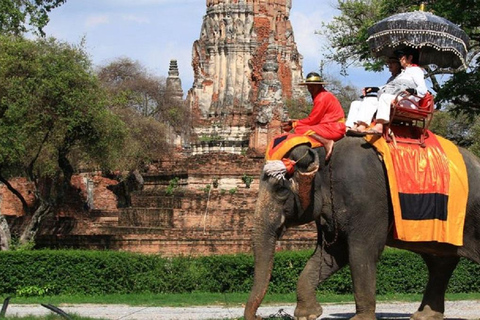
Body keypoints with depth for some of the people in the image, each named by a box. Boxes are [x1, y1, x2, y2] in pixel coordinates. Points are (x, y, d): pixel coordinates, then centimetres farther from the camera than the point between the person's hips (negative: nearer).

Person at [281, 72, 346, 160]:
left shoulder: (322, 97, -12)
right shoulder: (319, 96, 18)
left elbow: (312, 120, -12)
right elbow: (315, 119, 16)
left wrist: (294, 125, -3)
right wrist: (295, 122, 8)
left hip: (334, 129, -10)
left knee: (300, 129, -21)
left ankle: (326, 143, -32)